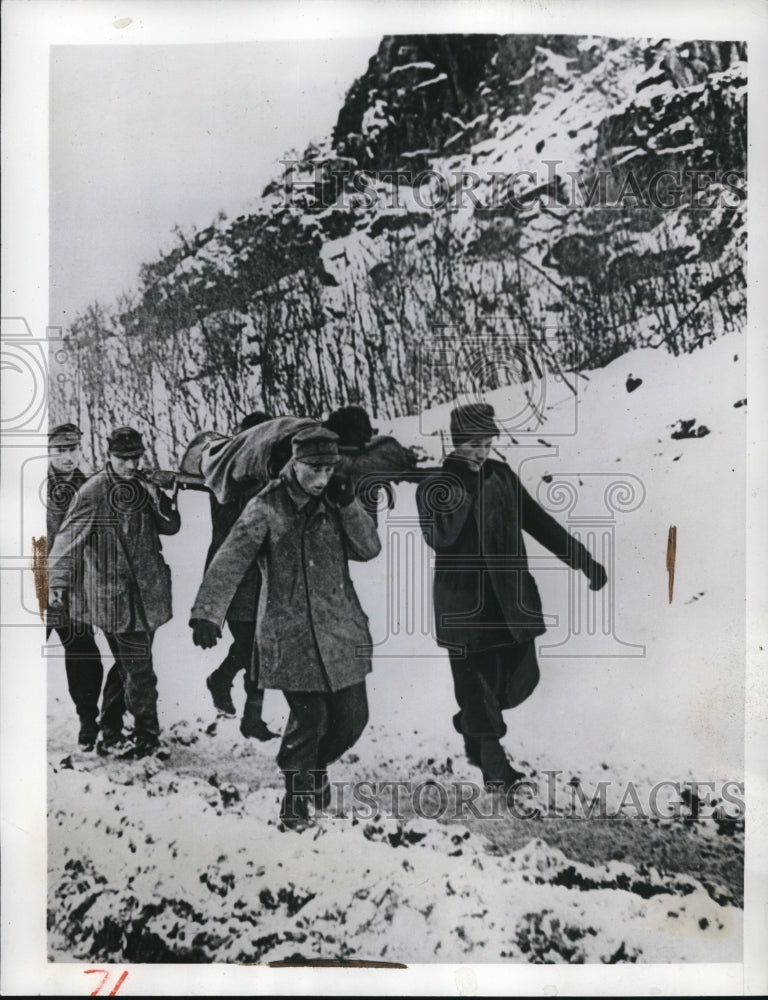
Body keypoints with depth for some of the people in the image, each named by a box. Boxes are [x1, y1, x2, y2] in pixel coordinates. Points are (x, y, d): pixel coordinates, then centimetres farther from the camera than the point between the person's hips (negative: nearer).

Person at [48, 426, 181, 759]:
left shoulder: (142, 486, 9)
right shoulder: (94, 491, -10)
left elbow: (171, 526, 6)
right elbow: (68, 537, -10)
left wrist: (159, 500, -13)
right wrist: (58, 582, -14)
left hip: (146, 595, 7)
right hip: (114, 596, -7)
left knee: (127, 667, 15)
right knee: (138, 668, -5)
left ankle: (110, 735, 30)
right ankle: (146, 734, 12)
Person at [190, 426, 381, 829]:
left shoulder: (334, 503, 8)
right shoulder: (267, 508, -6)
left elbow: (369, 549, 2)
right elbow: (230, 560, -15)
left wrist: (348, 505, -11)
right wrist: (207, 611, -26)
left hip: (342, 631, 5)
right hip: (291, 636, -4)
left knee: (352, 717, 7)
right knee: (309, 717, -3)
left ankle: (315, 767, 39)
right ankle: (297, 787, 27)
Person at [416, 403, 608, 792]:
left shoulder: (501, 476, 7)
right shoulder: (434, 487, -6)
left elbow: (539, 523, 10)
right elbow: (438, 537, -23)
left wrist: (584, 561, 8)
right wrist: (459, 492, -31)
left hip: (511, 599, 5)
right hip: (464, 606, -4)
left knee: (520, 678, 10)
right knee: (476, 680, -1)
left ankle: (469, 722, 38)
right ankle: (491, 760, 18)